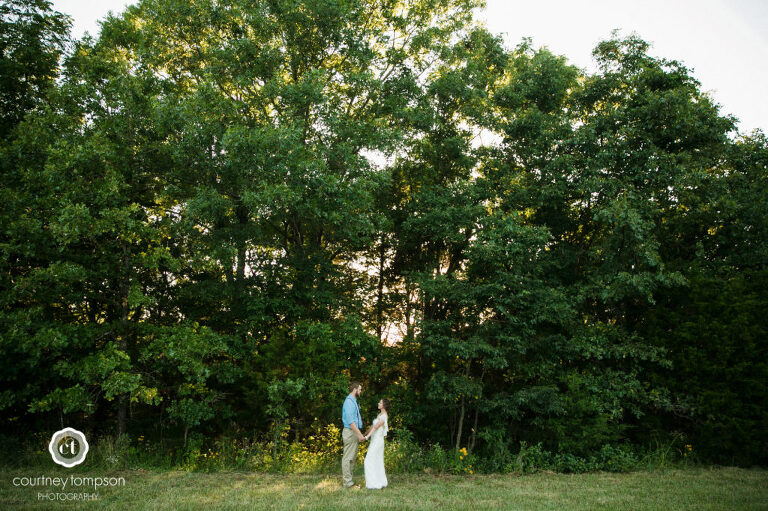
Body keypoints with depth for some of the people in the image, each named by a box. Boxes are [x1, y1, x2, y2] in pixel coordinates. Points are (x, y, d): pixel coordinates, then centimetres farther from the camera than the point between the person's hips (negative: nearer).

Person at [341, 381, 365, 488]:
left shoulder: (353, 401, 17)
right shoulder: (349, 401, -15)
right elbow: (350, 421, -22)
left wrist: (359, 434, 20)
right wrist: (359, 434, -23)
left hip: (354, 432, 10)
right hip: (350, 432, -10)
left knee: (352, 457, 13)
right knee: (348, 457, -5)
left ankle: (347, 480, 19)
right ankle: (347, 482, -2)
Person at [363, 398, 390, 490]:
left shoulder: (384, 416, -16)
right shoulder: (380, 415, 12)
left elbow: (375, 427, -24)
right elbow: (373, 426, 18)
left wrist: (367, 437, -31)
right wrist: (364, 434, 21)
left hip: (377, 441, -9)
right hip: (375, 441, 9)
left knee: (369, 461, -7)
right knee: (377, 461, 13)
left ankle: (374, 484, -5)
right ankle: (381, 482, 18)